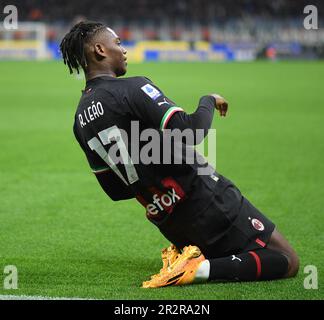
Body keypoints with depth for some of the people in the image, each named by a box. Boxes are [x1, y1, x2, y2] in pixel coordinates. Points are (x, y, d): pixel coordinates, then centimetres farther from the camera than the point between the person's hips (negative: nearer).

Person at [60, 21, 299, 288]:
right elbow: (188, 133, -25)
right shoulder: (133, 88, -17)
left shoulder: (80, 120, 7)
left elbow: (115, 190, 11)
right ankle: (201, 270, -17)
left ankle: (184, 256, 5)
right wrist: (209, 101, -5)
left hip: (164, 218, 8)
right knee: (288, 261, -2)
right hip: (204, 199, -8)